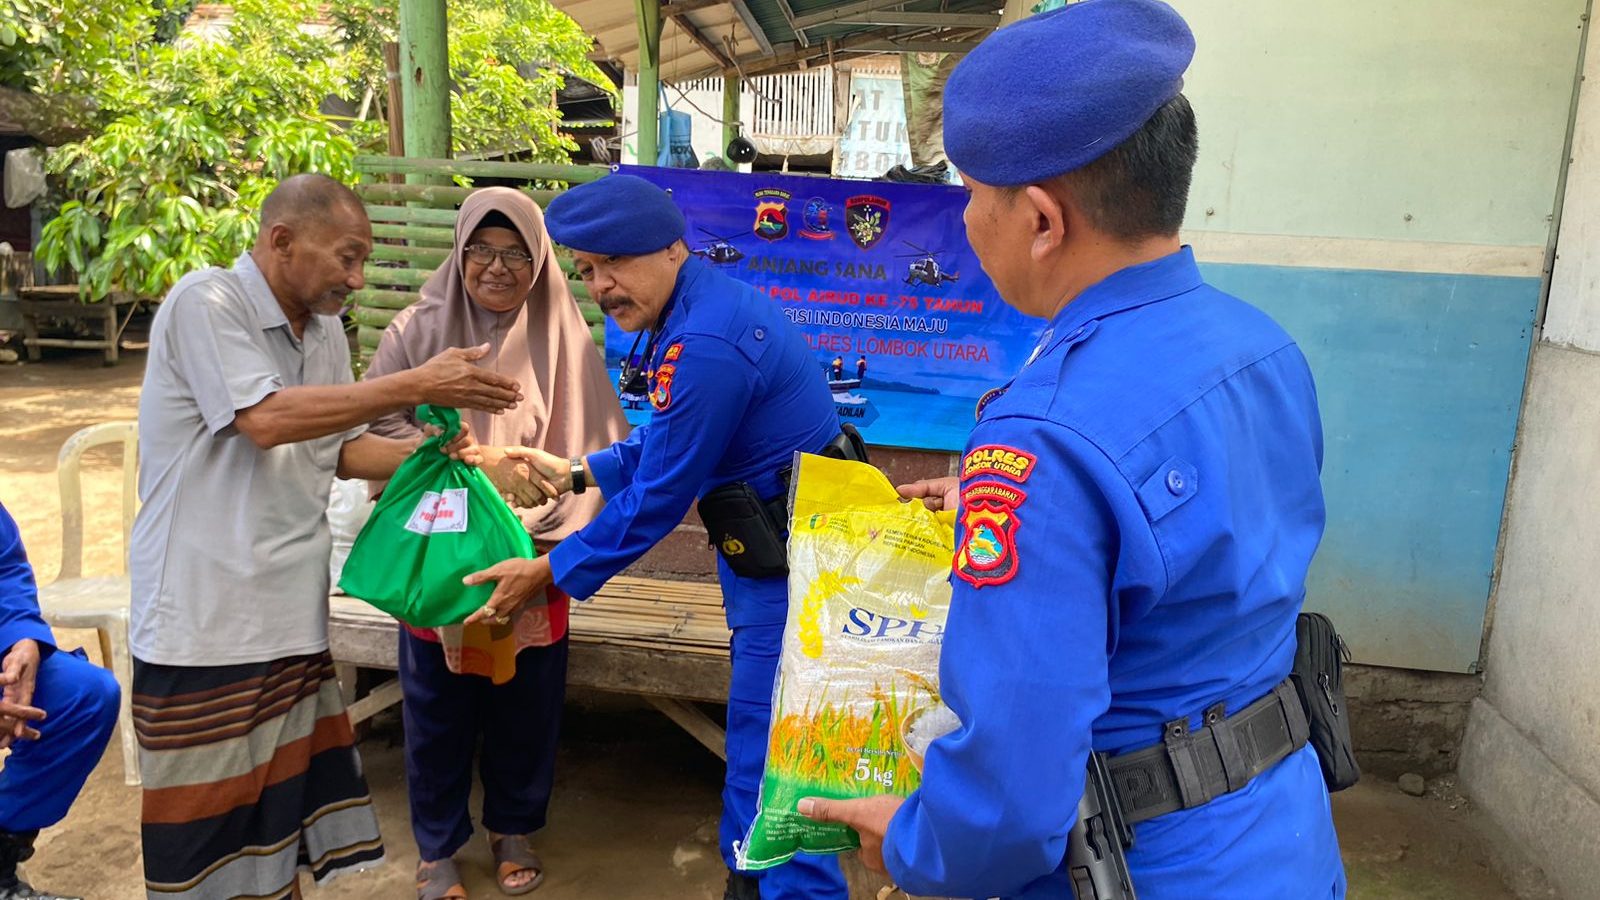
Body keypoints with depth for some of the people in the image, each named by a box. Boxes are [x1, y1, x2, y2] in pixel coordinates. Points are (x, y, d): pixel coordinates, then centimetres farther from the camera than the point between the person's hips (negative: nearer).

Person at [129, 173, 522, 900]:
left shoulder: (324, 328, 11)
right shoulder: (206, 302, -12)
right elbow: (267, 420, -24)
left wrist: (424, 452, -3)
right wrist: (416, 387, -23)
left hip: (292, 617, 7)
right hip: (204, 622, -6)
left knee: (287, 807, 10)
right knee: (208, 835, 5)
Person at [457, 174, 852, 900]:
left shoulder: (705, 343, -25)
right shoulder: (702, 307, 8)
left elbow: (658, 497, -19)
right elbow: (664, 444, 19)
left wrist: (552, 572, -9)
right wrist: (577, 472, 14)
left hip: (791, 565, -11)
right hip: (771, 555, 11)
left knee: (770, 757, 0)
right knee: (757, 739, 22)